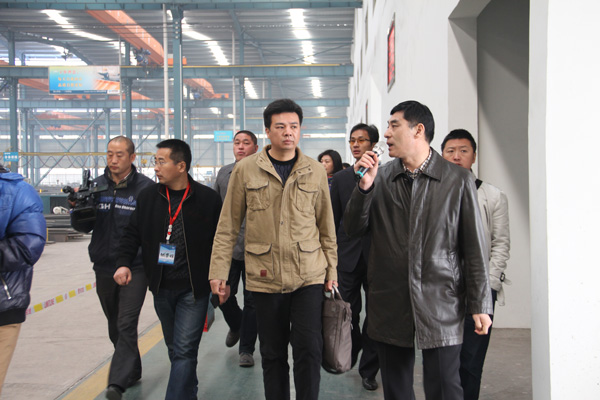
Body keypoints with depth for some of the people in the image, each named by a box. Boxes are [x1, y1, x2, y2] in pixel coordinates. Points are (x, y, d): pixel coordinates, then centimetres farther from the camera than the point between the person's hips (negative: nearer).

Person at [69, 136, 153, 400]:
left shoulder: (146, 187, -8)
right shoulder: (96, 186, 6)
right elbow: (83, 227, 8)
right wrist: (78, 210, -12)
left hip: (135, 267, -5)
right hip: (104, 267, 6)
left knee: (126, 325, -11)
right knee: (114, 326, 17)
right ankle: (132, 371, 35)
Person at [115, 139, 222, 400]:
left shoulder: (208, 198, -8)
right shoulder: (148, 196, 4)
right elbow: (132, 233, 11)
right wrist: (124, 263, -5)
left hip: (194, 290, -5)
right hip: (161, 289, 5)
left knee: (184, 351, -8)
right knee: (174, 348, 18)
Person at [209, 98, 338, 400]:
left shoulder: (315, 172, 5)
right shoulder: (245, 170, 1)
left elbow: (326, 226, 9)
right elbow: (228, 226, 2)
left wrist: (331, 270, 6)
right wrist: (218, 272, -2)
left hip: (309, 276, 0)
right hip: (265, 278, 0)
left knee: (309, 348, -5)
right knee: (272, 353, 11)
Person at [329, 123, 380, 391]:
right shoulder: (340, 178, 8)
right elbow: (333, 220, 9)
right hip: (349, 255, 2)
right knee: (348, 312, 8)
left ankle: (368, 370, 17)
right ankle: (350, 356, 32)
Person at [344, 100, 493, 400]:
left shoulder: (458, 180, -1)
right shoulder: (381, 178, 6)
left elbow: (474, 247, 0)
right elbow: (353, 229, 5)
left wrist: (479, 305, -2)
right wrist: (364, 186, -9)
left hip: (440, 304, -3)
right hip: (389, 304, 3)